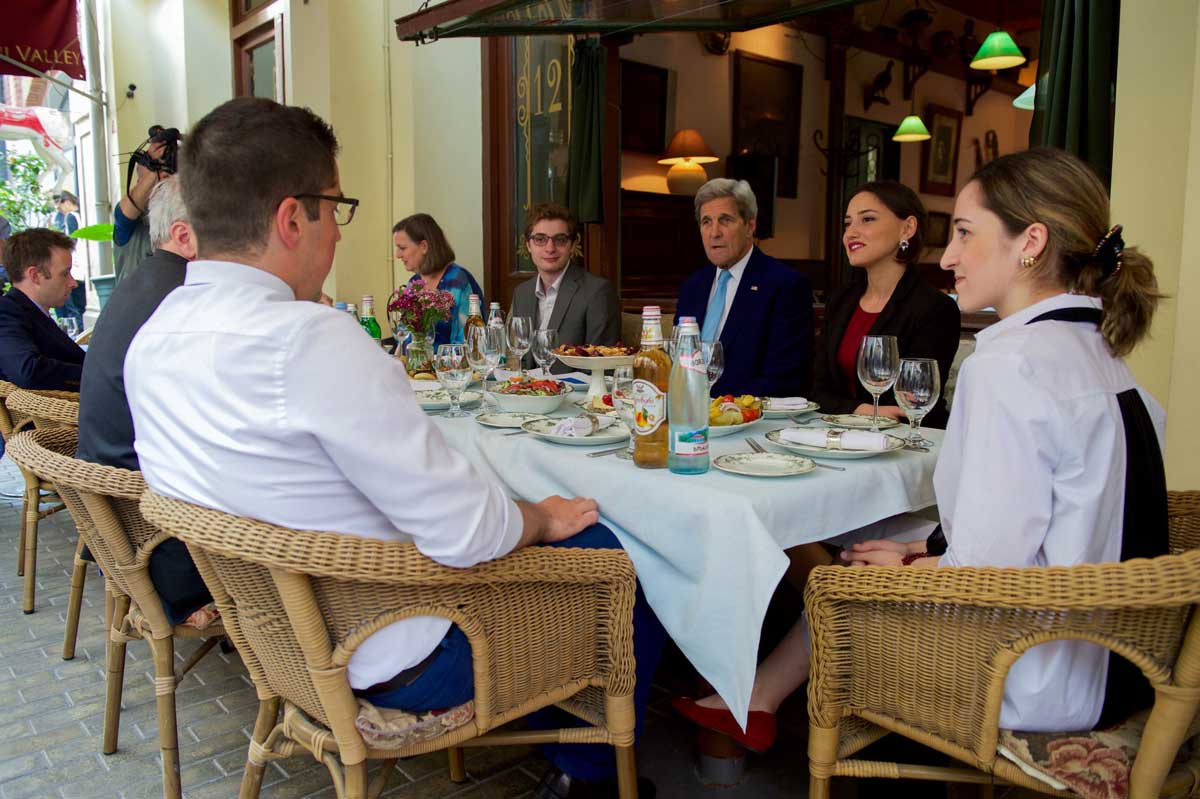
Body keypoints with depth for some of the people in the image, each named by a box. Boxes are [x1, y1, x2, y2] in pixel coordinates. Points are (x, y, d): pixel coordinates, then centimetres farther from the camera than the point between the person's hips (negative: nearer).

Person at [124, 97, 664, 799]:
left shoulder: (150, 342, -1)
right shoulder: (310, 339, -30)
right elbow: (466, 532, -29)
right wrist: (544, 517, -8)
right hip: (402, 666, -9)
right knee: (617, 552, 6)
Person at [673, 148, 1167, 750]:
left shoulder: (1009, 365, -25)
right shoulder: (1098, 352, 5)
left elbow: (984, 572, -26)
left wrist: (905, 569, -6)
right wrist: (923, 551, 9)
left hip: (1048, 689, -8)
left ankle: (757, 700, 34)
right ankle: (758, 698, 30)